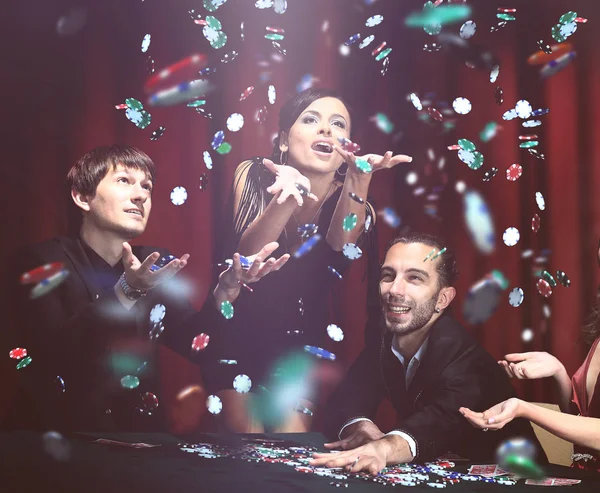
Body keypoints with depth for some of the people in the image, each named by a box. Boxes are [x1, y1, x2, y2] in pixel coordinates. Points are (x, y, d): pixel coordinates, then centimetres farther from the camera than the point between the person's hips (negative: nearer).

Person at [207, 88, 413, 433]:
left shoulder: (352, 204, -10)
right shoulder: (253, 177, -11)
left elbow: (338, 252, -33)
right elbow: (247, 253, -27)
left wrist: (358, 182, -51)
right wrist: (289, 196, -46)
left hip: (300, 344, 1)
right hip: (238, 331, -1)